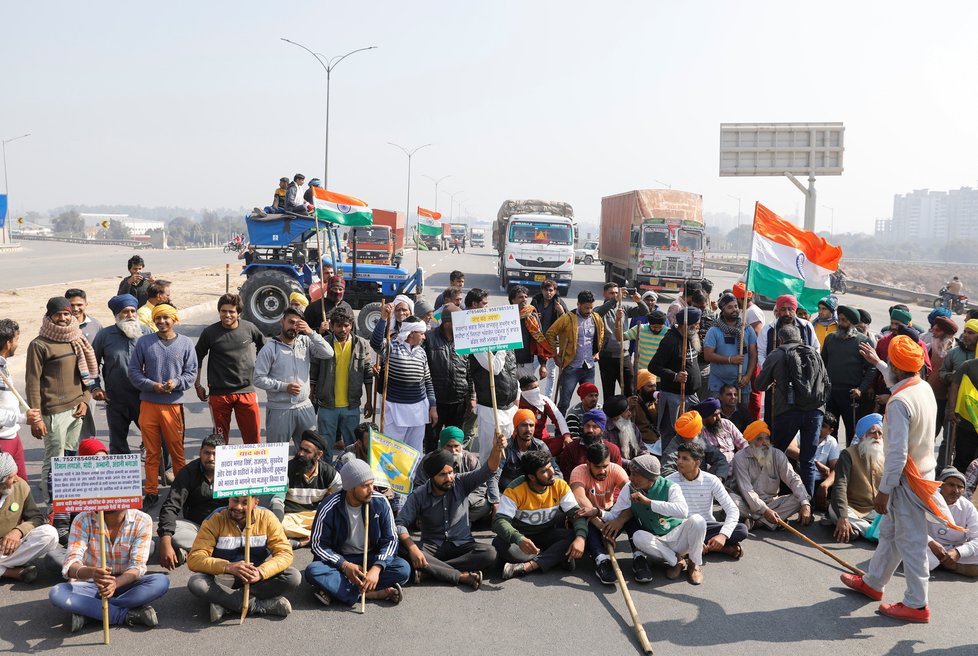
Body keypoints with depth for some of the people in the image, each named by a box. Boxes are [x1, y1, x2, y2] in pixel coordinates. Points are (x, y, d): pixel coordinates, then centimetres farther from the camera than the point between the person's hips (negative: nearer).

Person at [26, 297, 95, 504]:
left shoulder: (77, 340, 13)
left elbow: (87, 372, 20)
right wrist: (35, 418, -11)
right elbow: (33, 383, -8)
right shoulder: (39, 344, -6)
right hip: (54, 412, -6)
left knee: (71, 458, 8)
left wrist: (85, 400, 6)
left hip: (76, 409, 6)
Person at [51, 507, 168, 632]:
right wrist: (91, 572, -48)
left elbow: (138, 566, -18)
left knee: (162, 581, -28)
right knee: (56, 594, -30)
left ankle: (87, 611, -23)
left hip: (124, 583, 0)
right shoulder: (83, 520, -15)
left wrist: (115, 583, -40)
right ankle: (127, 615, -27)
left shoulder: (142, 521, -13)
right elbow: (71, 566, -24)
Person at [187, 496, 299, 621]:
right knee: (195, 582, -31)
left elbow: (285, 554, -14)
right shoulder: (215, 520, -12)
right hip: (224, 582, -1)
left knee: (293, 576, -25)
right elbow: (194, 559, -20)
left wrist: (260, 572, -34)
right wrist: (228, 567, -37)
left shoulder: (266, 517, -8)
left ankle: (223, 602, -23)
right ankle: (265, 605, -29)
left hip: (259, 581, 1)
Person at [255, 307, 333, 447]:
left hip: (305, 408, 3)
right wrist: (284, 387, -17)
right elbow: (259, 379, -8)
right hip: (279, 410, -3)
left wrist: (311, 333, -17)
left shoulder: (306, 342, 3)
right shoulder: (270, 348, -6)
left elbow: (328, 353, -10)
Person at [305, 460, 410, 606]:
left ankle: (335, 589, -26)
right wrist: (344, 565, -24)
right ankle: (376, 593, -31)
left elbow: (390, 539, -8)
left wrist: (377, 568, -25)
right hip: (339, 560, -1)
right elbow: (319, 544, -9)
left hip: (371, 559, 1)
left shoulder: (380, 503, -12)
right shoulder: (329, 508, -15)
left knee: (403, 568, -26)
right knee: (313, 571, -31)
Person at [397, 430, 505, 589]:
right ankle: (462, 576, -32)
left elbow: (487, 470, -18)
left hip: (462, 545, 1)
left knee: (489, 553, -30)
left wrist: (497, 449, -39)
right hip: (431, 546, 0)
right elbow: (400, 524, -13)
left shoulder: (462, 483, -4)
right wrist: (412, 547, -32)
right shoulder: (418, 496, -6)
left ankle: (430, 570, -27)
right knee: (403, 550, -32)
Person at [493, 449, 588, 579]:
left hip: (549, 535, 2)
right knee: (500, 543, -33)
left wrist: (580, 537, -33)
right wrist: (519, 539, -48)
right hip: (522, 535, -2)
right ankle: (555, 558, -26)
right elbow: (500, 521, -27)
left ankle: (527, 566, -35)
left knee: (574, 536, -27)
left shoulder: (560, 486, -10)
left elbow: (576, 513, -12)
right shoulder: (514, 490, -20)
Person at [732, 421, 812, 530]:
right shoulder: (741, 457, -13)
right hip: (750, 504, -5)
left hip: (772, 502, 5)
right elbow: (746, 489, -20)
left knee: (798, 499, -20)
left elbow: (793, 479, -9)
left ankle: (754, 522, -25)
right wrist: (764, 510, -31)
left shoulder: (777, 455, -2)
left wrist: (805, 504, -25)